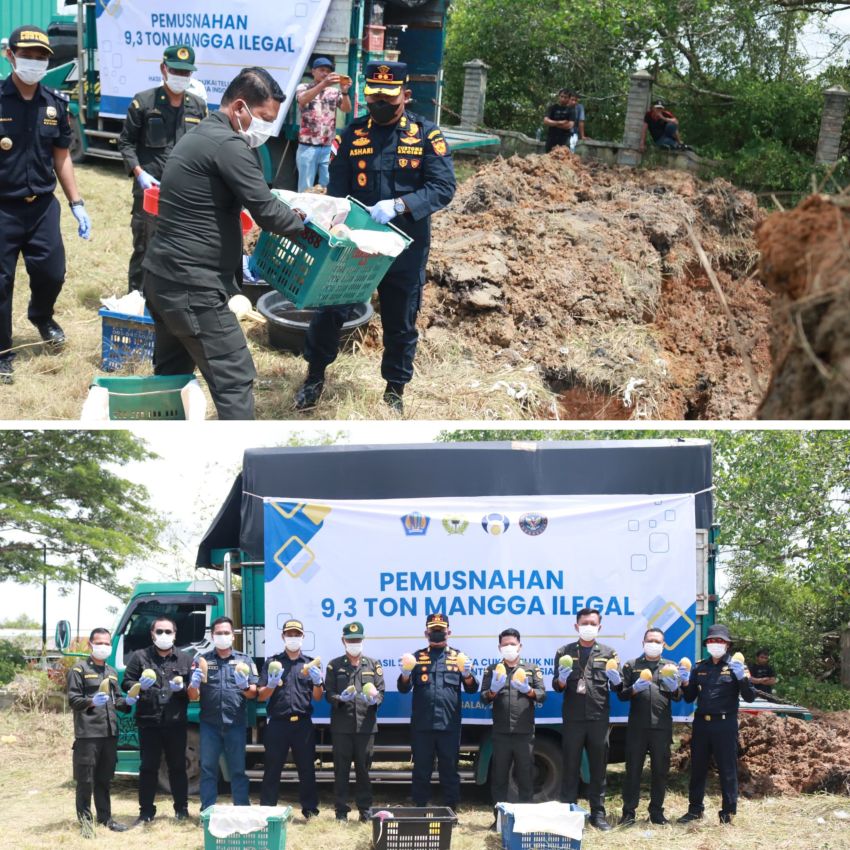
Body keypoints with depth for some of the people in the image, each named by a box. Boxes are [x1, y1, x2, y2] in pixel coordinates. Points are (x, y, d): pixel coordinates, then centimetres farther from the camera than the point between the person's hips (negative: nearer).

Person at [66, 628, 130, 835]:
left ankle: (105, 817, 19)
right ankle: (85, 819, 2)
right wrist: (91, 702, -26)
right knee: (86, 779, -4)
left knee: (105, 778, 12)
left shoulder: (112, 672, 20)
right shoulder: (79, 669, -1)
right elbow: (73, 699, -8)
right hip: (88, 733, -6)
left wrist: (127, 702, 2)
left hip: (110, 732, 6)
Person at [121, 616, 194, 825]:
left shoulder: (185, 659, 11)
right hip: (148, 722, -1)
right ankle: (146, 811, 8)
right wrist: (139, 686, -14)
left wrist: (182, 687, -10)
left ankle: (181, 808, 17)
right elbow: (126, 683, 6)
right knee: (148, 768, 2)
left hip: (176, 722, 1)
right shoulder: (140, 657, 8)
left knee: (178, 767, 7)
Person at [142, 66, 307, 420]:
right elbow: (266, 211, -17)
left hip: (163, 275, 11)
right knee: (234, 378, -8)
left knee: (171, 375, 19)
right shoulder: (229, 145, -15)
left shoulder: (199, 136, 18)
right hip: (192, 286, -11)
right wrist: (304, 224, 1)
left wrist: (237, 261, 18)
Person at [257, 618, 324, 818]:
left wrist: (317, 682, -11)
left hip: (303, 723, 1)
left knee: (307, 768, 3)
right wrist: (271, 685, -16)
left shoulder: (310, 664, 12)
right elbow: (261, 696, 5)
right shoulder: (272, 662, 9)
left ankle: (310, 810, 10)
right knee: (272, 769, 0)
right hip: (277, 723, -1)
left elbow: (317, 697, 10)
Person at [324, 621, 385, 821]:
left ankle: (365, 809, 11)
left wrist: (374, 699, -14)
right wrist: (341, 698, -17)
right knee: (341, 769, 0)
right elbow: (328, 694, 4)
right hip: (341, 726, -1)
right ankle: (341, 810, 5)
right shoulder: (335, 666, 9)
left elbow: (381, 692, 8)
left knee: (364, 767, 4)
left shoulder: (373, 664, 13)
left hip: (366, 724, 1)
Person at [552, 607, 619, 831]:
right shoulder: (564, 652, 8)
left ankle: (598, 814, 11)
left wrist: (616, 681, -14)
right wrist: (561, 681, -16)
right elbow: (556, 687, 7)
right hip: (573, 719, -1)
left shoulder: (608, 653, 9)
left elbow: (617, 687, 10)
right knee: (570, 767, 1)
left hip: (599, 718, 1)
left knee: (598, 768, 5)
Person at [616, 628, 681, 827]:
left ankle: (656, 812, 14)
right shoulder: (631, 666, 11)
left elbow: (678, 697, 8)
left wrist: (673, 687, -14)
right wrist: (635, 689, -14)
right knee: (633, 769, -2)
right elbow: (621, 694, 7)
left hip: (662, 726, 1)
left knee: (660, 770, 4)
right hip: (637, 726, -1)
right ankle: (629, 812, 2)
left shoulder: (670, 667, 14)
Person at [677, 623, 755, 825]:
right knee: (697, 768, 11)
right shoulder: (699, 668, 12)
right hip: (701, 723, 4)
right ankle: (695, 809, 22)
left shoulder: (735, 667, 0)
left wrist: (743, 678, -21)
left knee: (727, 770, -1)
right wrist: (685, 682, -2)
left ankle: (728, 813, 5)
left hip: (725, 724, -4)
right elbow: (689, 698, 17)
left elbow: (749, 698, -5)